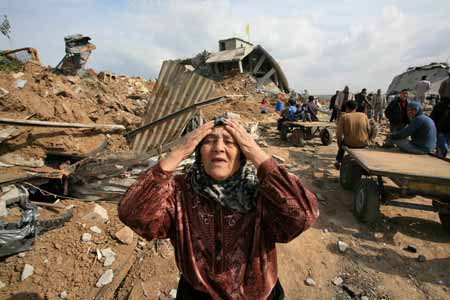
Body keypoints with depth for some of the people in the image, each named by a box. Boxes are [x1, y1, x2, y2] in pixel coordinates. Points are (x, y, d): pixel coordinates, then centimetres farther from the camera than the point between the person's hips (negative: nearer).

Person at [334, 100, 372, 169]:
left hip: (349, 144, -2)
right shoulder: (364, 115, 4)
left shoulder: (344, 117, -5)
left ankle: (339, 161, 34)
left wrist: (339, 144, 7)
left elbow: (339, 133, -8)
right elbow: (369, 131, 8)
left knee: (342, 142, 31)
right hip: (363, 144, 2)